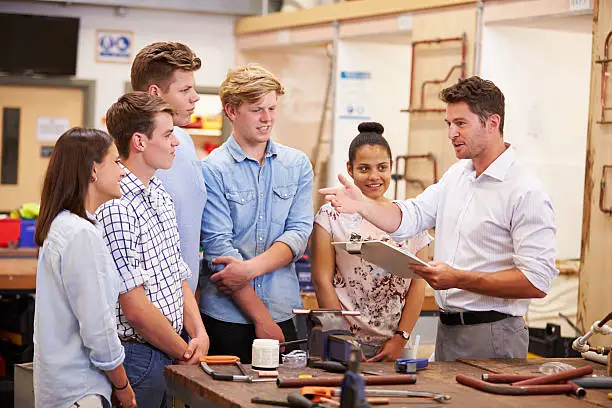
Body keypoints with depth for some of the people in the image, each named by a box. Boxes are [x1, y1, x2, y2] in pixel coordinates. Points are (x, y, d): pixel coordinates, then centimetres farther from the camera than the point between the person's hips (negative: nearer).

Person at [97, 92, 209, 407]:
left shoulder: (161, 198, 12)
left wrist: (200, 335, 0)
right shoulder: (115, 209, -18)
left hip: (170, 355, 9)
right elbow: (135, 307, -20)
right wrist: (185, 352, -9)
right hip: (137, 355, -8)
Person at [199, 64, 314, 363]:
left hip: (283, 314, 3)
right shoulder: (212, 170, -5)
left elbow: (299, 233, -1)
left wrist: (250, 268, -19)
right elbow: (218, 248, -11)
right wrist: (261, 318, -13)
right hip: (226, 314, -3)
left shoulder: (297, 165, 8)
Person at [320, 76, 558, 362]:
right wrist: (362, 205, -13)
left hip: (491, 337, -8)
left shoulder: (526, 192, -16)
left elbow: (537, 281, -22)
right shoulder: (457, 174, 12)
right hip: (447, 328, 8)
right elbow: (409, 218, 5)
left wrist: (458, 279, -25)